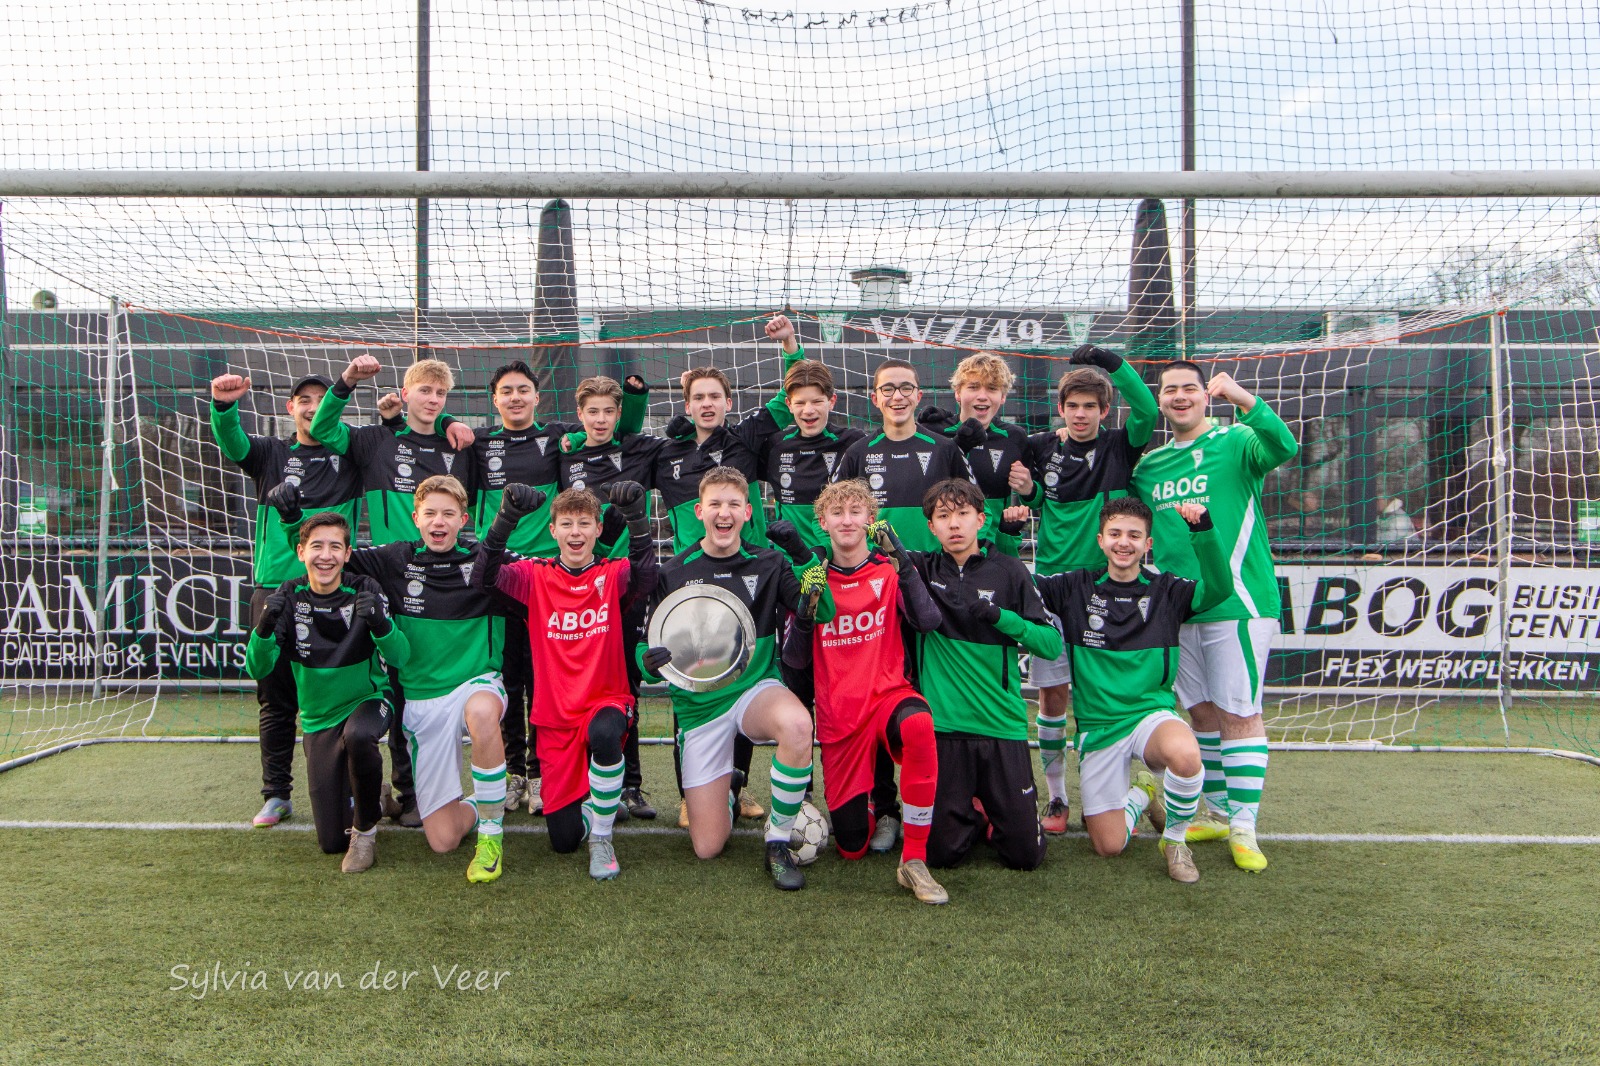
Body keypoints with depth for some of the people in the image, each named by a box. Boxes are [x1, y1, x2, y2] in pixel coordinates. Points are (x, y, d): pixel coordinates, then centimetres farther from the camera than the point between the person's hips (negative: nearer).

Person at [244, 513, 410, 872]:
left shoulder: (365, 592, -13)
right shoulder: (288, 598, -8)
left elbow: (399, 658, -20)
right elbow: (257, 670, -13)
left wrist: (380, 624, -41)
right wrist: (265, 626, -33)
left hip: (369, 701, -2)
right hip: (318, 719, 2)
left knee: (357, 736, -40)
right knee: (332, 842, -2)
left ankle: (366, 828, -13)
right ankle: (361, 795, 34)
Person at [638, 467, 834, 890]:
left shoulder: (768, 564, 1)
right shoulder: (674, 573, 0)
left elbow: (822, 613, -10)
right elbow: (649, 647, 4)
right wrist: (651, 662, -20)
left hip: (756, 688, 0)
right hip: (699, 704, 0)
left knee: (797, 725, -39)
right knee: (708, 847, -4)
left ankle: (778, 843, -15)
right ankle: (725, 793, 34)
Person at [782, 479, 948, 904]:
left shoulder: (888, 571, 2)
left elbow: (928, 622, -16)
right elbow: (796, 661, 3)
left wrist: (904, 566, -26)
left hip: (888, 695, -1)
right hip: (838, 717, 2)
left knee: (918, 724, -40)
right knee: (851, 847, 1)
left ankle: (914, 860, -27)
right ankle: (871, 804, 38)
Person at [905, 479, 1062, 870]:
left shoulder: (1008, 570, 1)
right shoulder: (922, 568, 4)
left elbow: (1052, 644, -3)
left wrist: (998, 616, -17)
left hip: (1003, 725, 0)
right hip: (943, 727, 0)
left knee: (1025, 853, 1)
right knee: (939, 852, 1)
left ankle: (991, 812, 32)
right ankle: (973, 817, 32)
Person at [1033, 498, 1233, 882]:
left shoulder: (1166, 590, 0)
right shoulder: (1076, 587, 2)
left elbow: (1220, 589, -16)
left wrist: (1203, 531, -27)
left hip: (1152, 713, -1)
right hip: (1096, 726, 1)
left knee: (1184, 754, -38)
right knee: (1108, 845, -1)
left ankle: (1175, 840, -6)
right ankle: (1142, 794, 35)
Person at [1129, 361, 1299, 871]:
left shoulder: (1236, 442, -2)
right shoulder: (1149, 464, 13)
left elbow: (1283, 448, -24)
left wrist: (1245, 399, -38)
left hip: (1236, 602, -5)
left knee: (1240, 713, -3)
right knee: (1201, 712, 13)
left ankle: (1244, 828, 5)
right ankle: (1218, 812, 27)